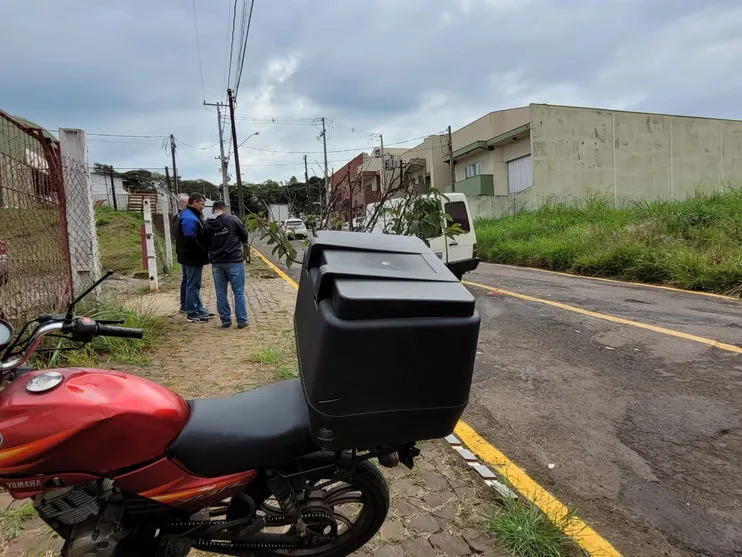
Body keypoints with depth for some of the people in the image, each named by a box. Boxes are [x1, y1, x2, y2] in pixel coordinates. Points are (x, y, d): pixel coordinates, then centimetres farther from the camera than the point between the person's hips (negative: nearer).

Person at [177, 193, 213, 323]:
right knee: (193, 286, -2)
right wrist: (204, 251, -18)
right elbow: (191, 240, -25)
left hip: (194, 257, 11)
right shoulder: (189, 218, -19)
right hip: (193, 258, -11)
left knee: (195, 285, 16)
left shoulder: (193, 216, 14)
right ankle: (192, 313, 7)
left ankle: (200, 311, 26)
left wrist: (205, 250, 8)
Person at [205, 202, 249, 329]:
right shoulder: (232, 219, -8)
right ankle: (242, 320, 4)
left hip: (216, 262, 3)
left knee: (221, 292, 12)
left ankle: (225, 320, 15)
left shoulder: (207, 224, 0)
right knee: (239, 292, 4)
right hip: (234, 260, -3)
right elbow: (244, 236, -1)